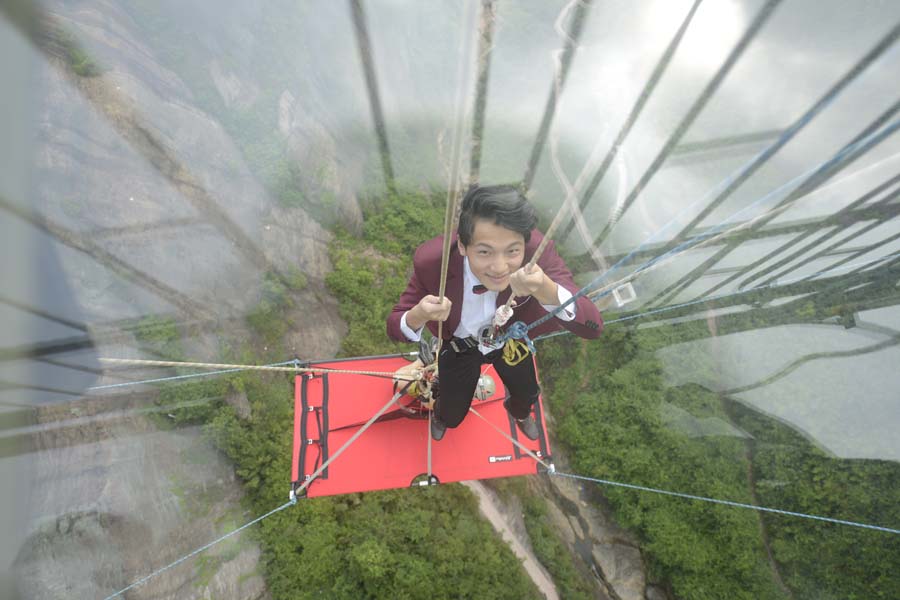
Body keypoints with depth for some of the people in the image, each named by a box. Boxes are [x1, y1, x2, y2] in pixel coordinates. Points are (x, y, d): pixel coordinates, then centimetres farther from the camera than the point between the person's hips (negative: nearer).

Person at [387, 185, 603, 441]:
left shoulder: (536, 250, -37)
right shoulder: (432, 261, -37)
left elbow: (593, 326, -38)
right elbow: (394, 328, -25)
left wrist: (545, 289, -58)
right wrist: (420, 315, -50)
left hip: (510, 340, 2)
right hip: (458, 345, -1)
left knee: (527, 395, 28)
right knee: (452, 417, 19)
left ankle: (519, 412, 70)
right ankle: (439, 415, 61)